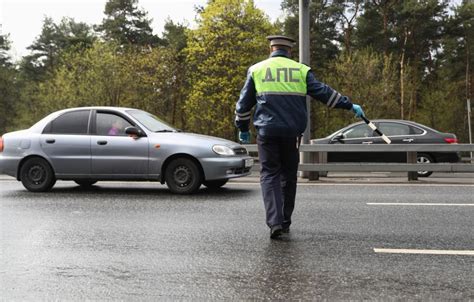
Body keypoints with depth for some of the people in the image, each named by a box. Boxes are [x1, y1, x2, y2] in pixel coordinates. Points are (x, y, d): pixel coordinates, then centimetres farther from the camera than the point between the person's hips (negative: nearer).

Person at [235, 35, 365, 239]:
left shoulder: (256, 69, 9)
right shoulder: (301, 70, 8)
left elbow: (244, 102, 10)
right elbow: (323, 92, 2)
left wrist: (242, 128, 22)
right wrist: (349, 105, 9)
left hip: (267, 132, -1)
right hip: (292, 132, 1)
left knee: (269, 175, 3)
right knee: (288, 175, 13)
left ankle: (275, 222, -13)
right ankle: (285, 222, 22)